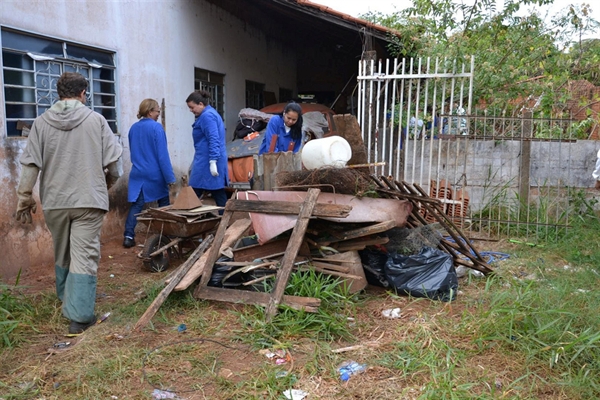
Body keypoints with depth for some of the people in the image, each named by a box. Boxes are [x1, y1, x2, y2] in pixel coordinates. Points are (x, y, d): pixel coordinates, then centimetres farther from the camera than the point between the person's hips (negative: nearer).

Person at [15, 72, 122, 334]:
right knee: (84, 258, -2)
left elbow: (30, 164, -1)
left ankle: (67, 303, 37)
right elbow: (114, 160, -3)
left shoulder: (42, 122, 1)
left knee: (62, 256, 20)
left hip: (54, 202, 3)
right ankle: (79, 316, -3)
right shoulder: (96, 120, -3)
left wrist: (24, 198, 8)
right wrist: (108, 182, 17)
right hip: (88, 200, -3)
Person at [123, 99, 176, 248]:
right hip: (155, 174, -5)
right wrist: (170, 177, -13)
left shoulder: (133, 128, 7)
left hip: (137, 173, 5)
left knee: (136, 205, 4)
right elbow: (163, 155, -15)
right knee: (163, 204, 11)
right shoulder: (156, 127, -12)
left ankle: (128, 236, -3)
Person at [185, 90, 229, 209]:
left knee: (194, 196, -3)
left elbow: (213, 140, -22)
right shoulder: (211, 113, 19)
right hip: (207, 161, 10)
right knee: (219, 195, 8)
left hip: (207, 162, -10)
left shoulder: (207, 116, -13)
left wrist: (212, 161, -25)